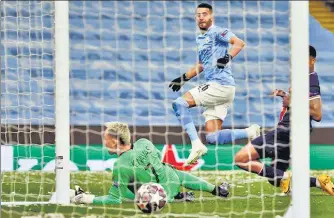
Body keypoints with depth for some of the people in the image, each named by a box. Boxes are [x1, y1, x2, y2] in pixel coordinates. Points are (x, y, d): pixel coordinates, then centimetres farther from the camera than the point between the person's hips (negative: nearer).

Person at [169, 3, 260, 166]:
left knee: (180, 104, -16)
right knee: (212, 138, -1)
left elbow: (239, 43, -20)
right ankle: (251, 133, 1)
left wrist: (228, 57, -36)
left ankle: (196, 145, -22)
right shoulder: (200, 39, 23)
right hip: (215, 88, 9)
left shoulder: (216, 32, -4)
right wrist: (184, 78, 33)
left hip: (220, 84, -9)